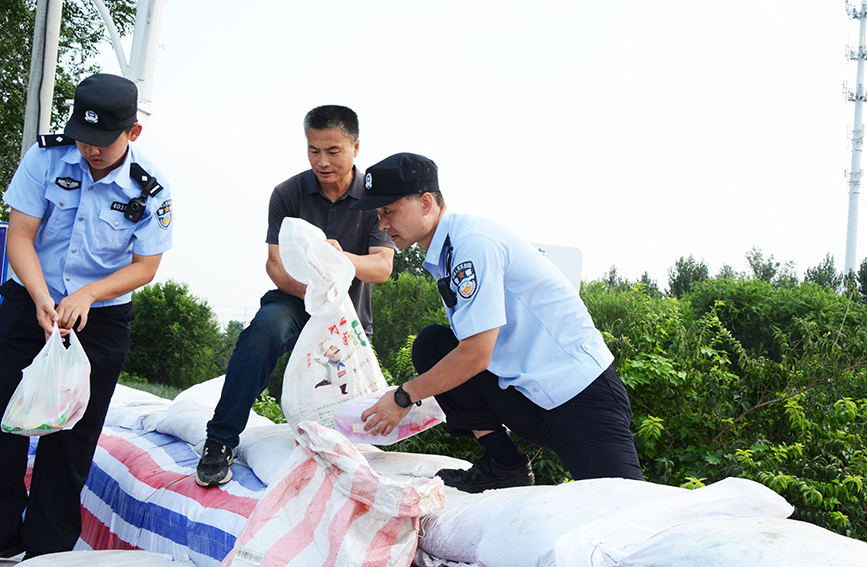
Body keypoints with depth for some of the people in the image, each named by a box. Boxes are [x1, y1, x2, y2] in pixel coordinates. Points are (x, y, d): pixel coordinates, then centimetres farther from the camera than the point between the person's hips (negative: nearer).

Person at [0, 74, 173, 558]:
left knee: (69, 442, 3)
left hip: (101, 320, -1)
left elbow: (146, 265, -5)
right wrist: (42, 299, -24)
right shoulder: (46, 157, -8)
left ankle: (45, 552, 16)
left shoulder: (149, 189, -10)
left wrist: (88, 294, -21)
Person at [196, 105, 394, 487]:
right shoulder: (288, 194, -4)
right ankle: (220, 441, -32)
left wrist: (344, 259, -41)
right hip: (296, 302, 0)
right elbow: (275, 263, -9)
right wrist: (306, 290, -31)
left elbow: (383, 267, -18)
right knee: (267, 324, -36)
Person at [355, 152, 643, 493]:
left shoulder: (474, 242, -18)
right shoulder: (441, 255, 11)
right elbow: (465, 346, 15)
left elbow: (476, 354, -21)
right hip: (522, 391, 9)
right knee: (431, 346, -6)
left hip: (579, 390, -9)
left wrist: (403, 398, -11)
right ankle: (503, 464, -3)